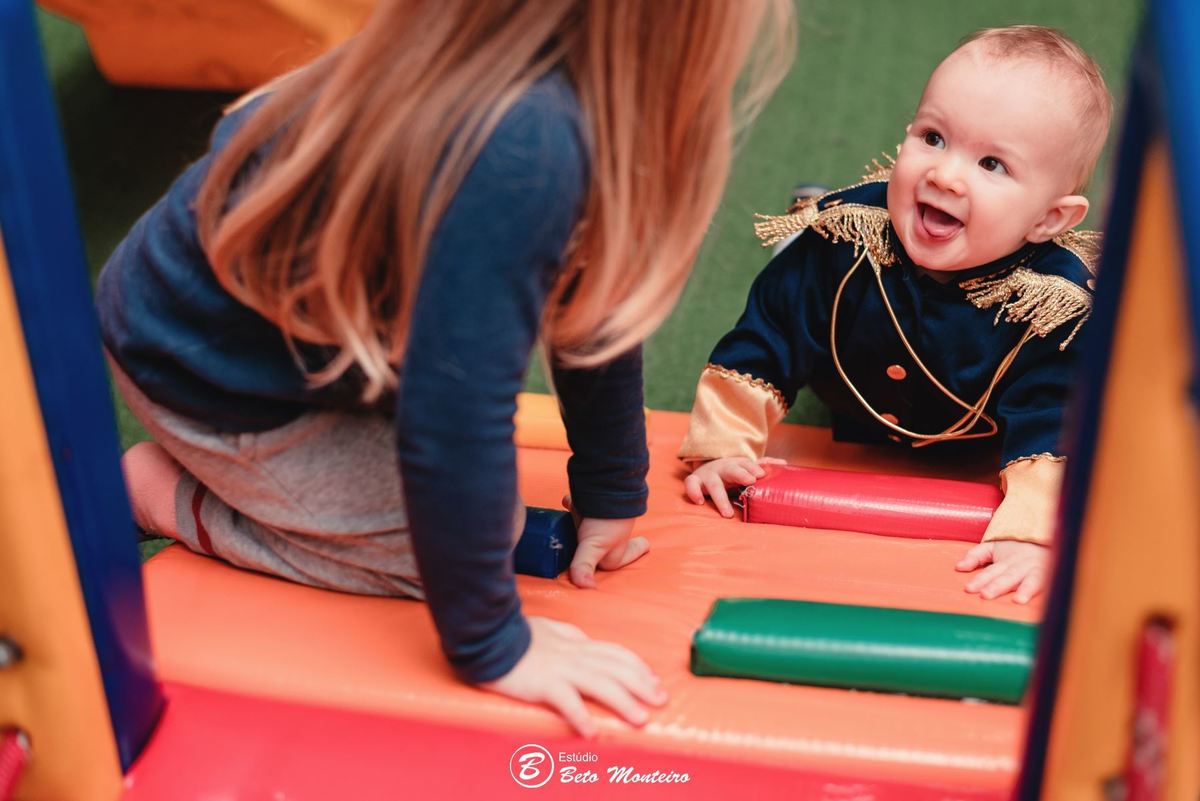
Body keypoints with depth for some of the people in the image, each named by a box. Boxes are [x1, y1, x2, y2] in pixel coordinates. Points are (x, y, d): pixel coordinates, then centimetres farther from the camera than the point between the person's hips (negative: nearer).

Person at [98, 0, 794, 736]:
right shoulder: (519, 152, -41)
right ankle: (169, 497, 3)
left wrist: (611, 497, 5)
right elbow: (452, 424, -38)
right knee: (467, 536, -5)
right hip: (209, 378, -8)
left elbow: (596, 289, -2)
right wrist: (491, 644, -24)